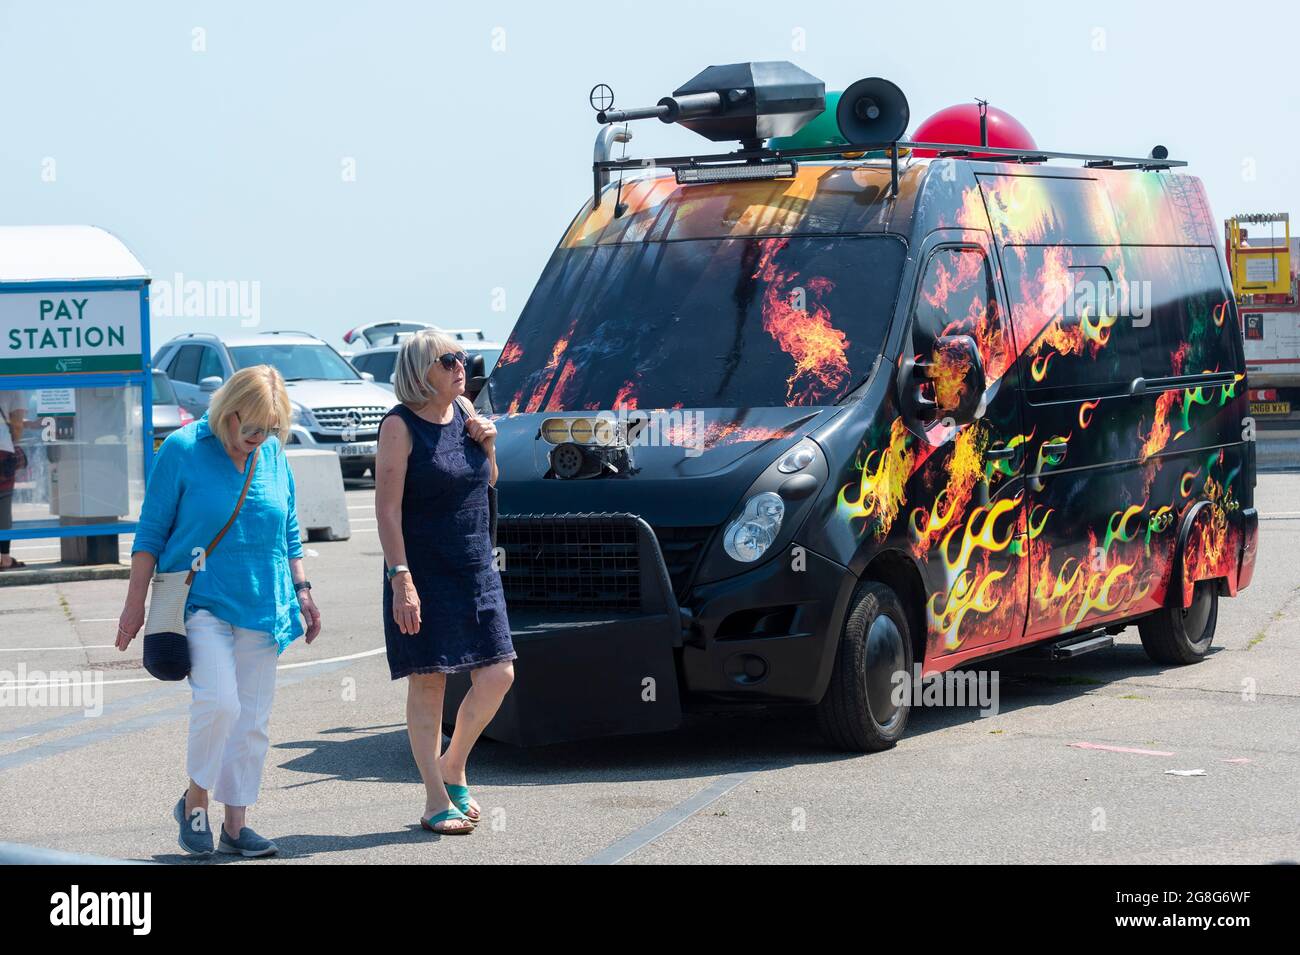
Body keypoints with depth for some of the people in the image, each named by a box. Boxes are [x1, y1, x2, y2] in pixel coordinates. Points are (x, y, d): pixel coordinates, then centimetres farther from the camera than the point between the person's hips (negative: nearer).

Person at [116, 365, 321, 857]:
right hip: (201, 601, -5)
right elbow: (151, 531, -2)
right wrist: (135, 603, -3)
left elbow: (289, 533, 19)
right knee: (219, 701, -21)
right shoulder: (183, 449, -7)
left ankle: (236, 824, 14)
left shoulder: (274, 456, 7)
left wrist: (301, 590, 13)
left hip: (260, 608, 5)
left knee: (252, 720, 4)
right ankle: (195, 801, 0)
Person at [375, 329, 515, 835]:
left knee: (498, 675, 3)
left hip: (477, 571, 7)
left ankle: (453, 767, 24)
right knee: (428, 682, -2)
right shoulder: (401, 425, -10)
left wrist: (487, 442, 2)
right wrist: (400, 578, -21)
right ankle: (436, 801, 5)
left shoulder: (463, 410, 9)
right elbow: (387, 507, -14)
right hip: (425, 576, -6)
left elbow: (488, 482, 22)